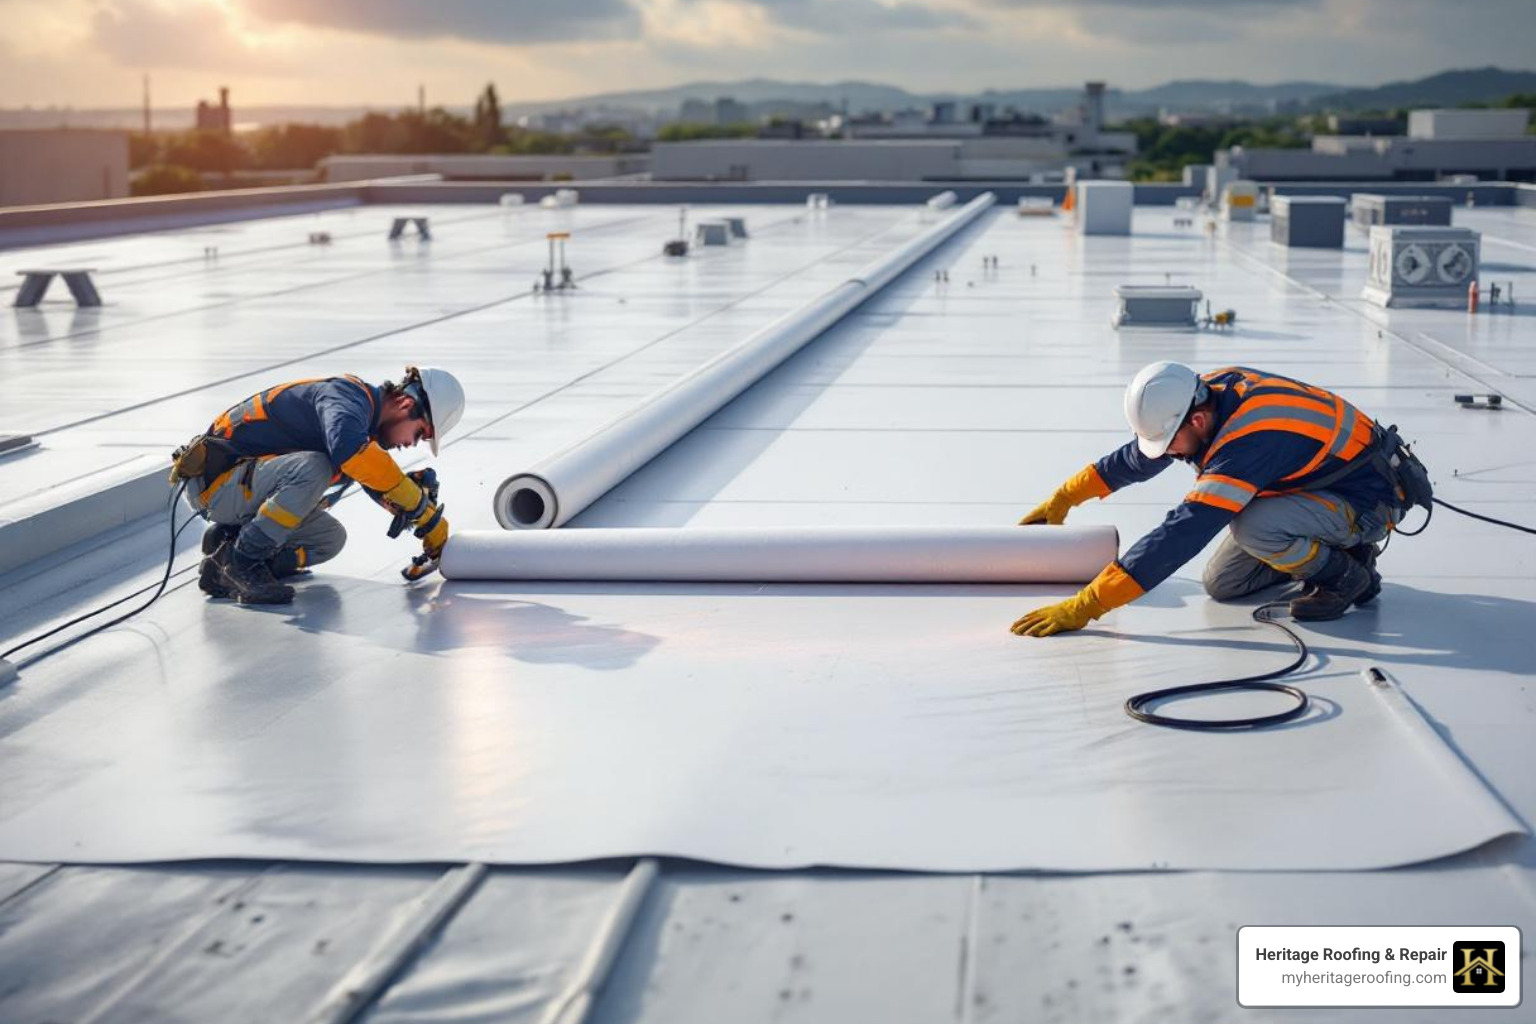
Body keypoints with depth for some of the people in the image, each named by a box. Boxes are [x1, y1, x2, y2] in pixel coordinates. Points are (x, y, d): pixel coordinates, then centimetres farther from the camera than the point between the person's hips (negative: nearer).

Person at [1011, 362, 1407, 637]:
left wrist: (1084, 606, -39)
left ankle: (1345, 574, -8)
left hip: (1368, 501, -9)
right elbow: (1140, 456, 10)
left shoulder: (1247, 442, -37)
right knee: (1222, 585, 4)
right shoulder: (1211, 389, -11)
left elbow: (1182, 536, -40)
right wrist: (1065, 498, 16)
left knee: (1253, 527, -34)